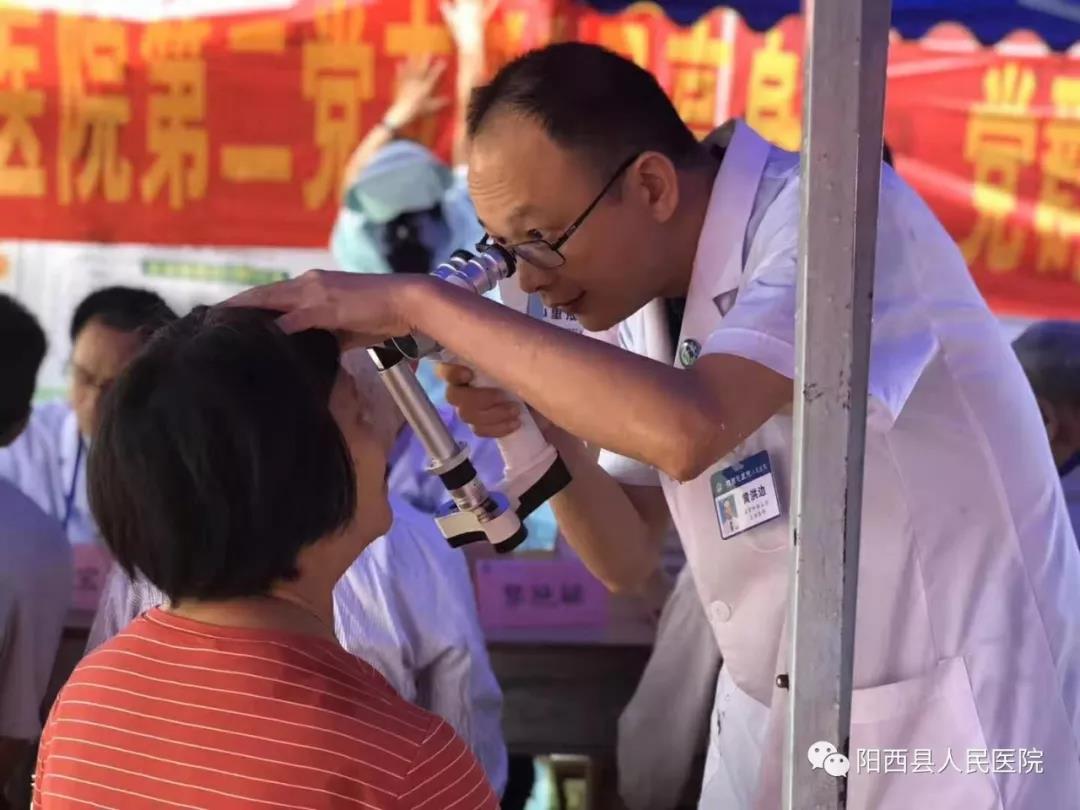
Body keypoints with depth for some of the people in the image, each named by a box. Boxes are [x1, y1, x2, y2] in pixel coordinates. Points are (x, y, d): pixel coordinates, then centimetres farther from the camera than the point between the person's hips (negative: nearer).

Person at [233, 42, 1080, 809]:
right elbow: (628, 558, 6)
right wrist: (542, 435, -13)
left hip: (950, 724, -7)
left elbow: (687, 430, -38)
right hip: (771, 725, 7)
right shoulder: (643, 295, 0)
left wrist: (421, 301, -33)